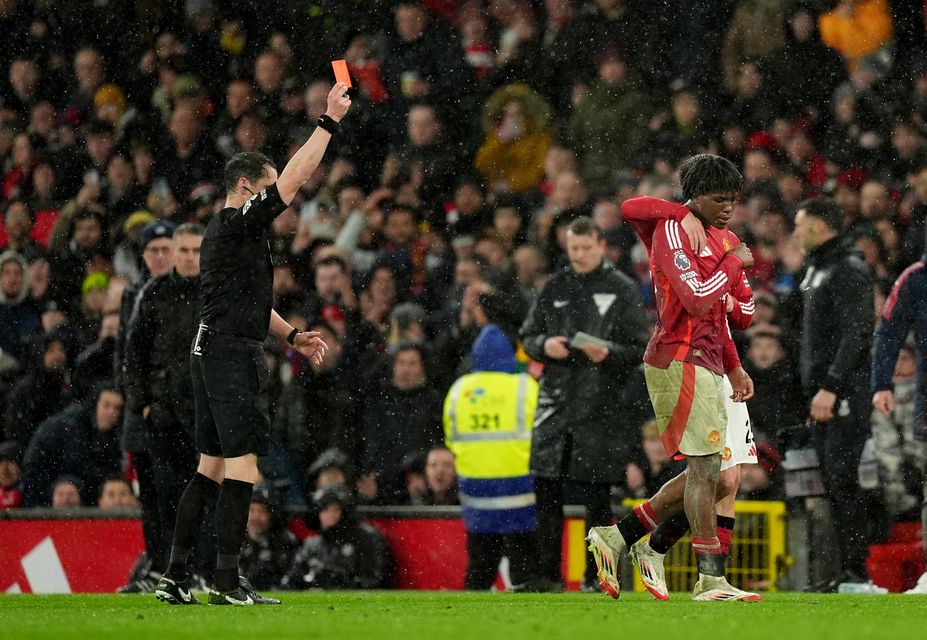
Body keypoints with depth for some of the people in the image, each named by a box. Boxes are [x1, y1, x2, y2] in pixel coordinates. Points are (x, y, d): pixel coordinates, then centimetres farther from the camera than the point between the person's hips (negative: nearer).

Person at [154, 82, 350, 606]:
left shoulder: (225, 230, 21)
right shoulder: (238, 224, -10)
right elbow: (296, 178, -17)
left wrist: (292, 335, 23)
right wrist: (330, 122, -12)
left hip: (216, 355, 11)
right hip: (232, 354, -11)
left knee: (212, 465, 11)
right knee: (244, 461, -11)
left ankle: (175, 577, 10)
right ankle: (227, 581, -14)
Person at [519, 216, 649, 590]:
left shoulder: (622, 290, 2)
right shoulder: (554, 288, 14)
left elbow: (640, 349, 0)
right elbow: (527, 337, 17)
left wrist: (609, 352, -20)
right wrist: (544, 345, -5)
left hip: (600, 407, -4)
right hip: (555, 403, 4)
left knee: (596, 496, -2)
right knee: (546, 492, 1)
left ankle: (596, 577, 5)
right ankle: (547, 573, 8)